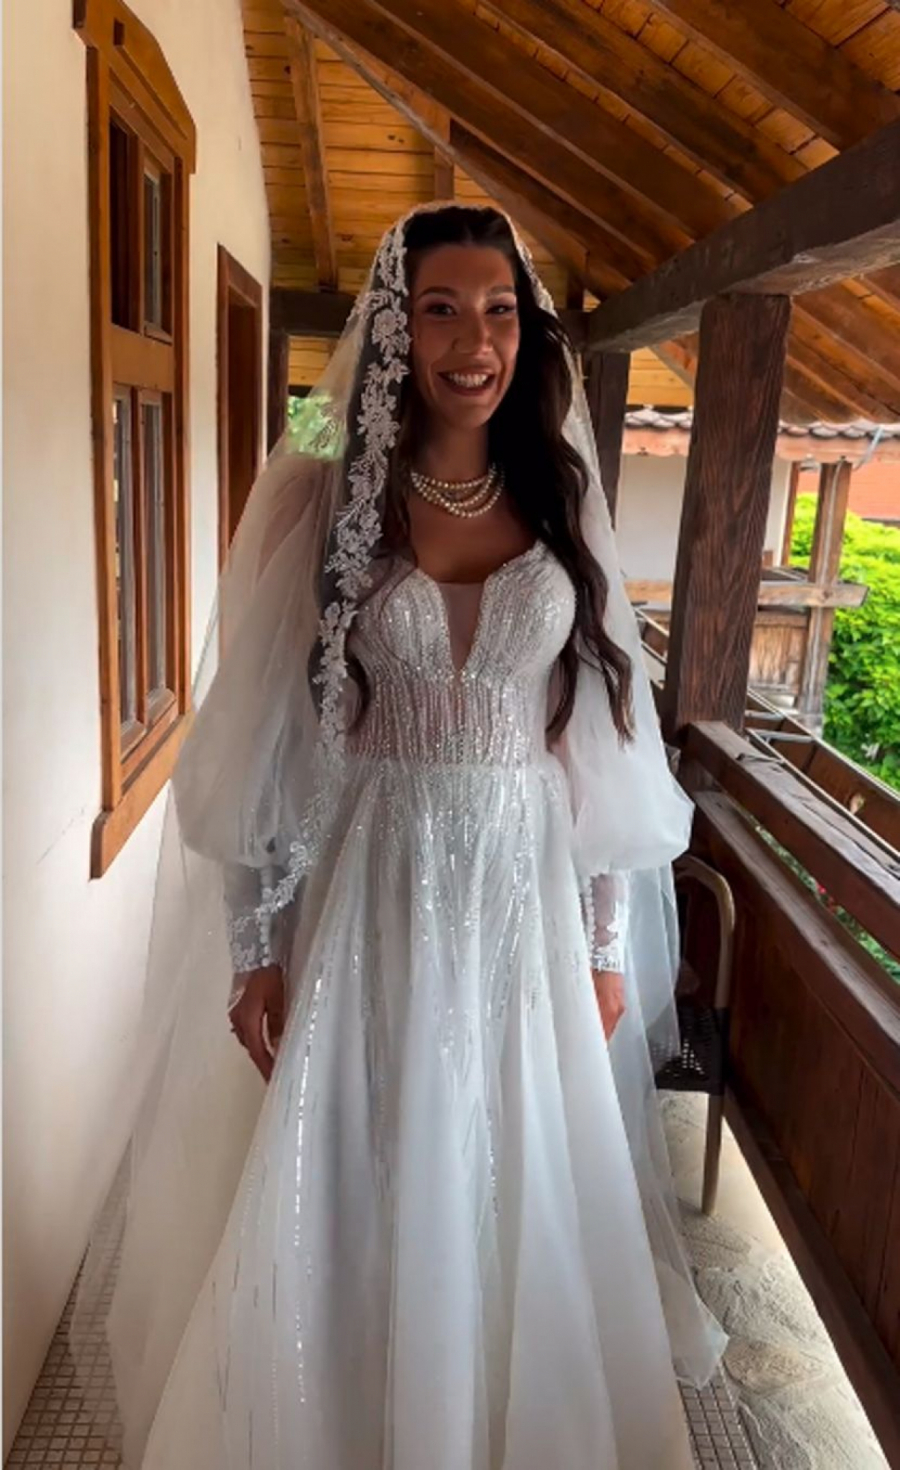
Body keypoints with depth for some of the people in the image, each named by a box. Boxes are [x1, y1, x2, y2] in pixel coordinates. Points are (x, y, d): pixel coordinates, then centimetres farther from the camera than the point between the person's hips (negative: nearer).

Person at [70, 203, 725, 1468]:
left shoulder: (562, 503, 3)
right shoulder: (321, 499, -4)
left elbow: (605, 735, 4)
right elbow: (262, 746, -3)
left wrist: (610, 943, 5)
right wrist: (255, 948, -3)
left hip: (530, 896, 2)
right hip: (371, 897, -1)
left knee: (524, 1200, 16)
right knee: (356, 1203, 13)